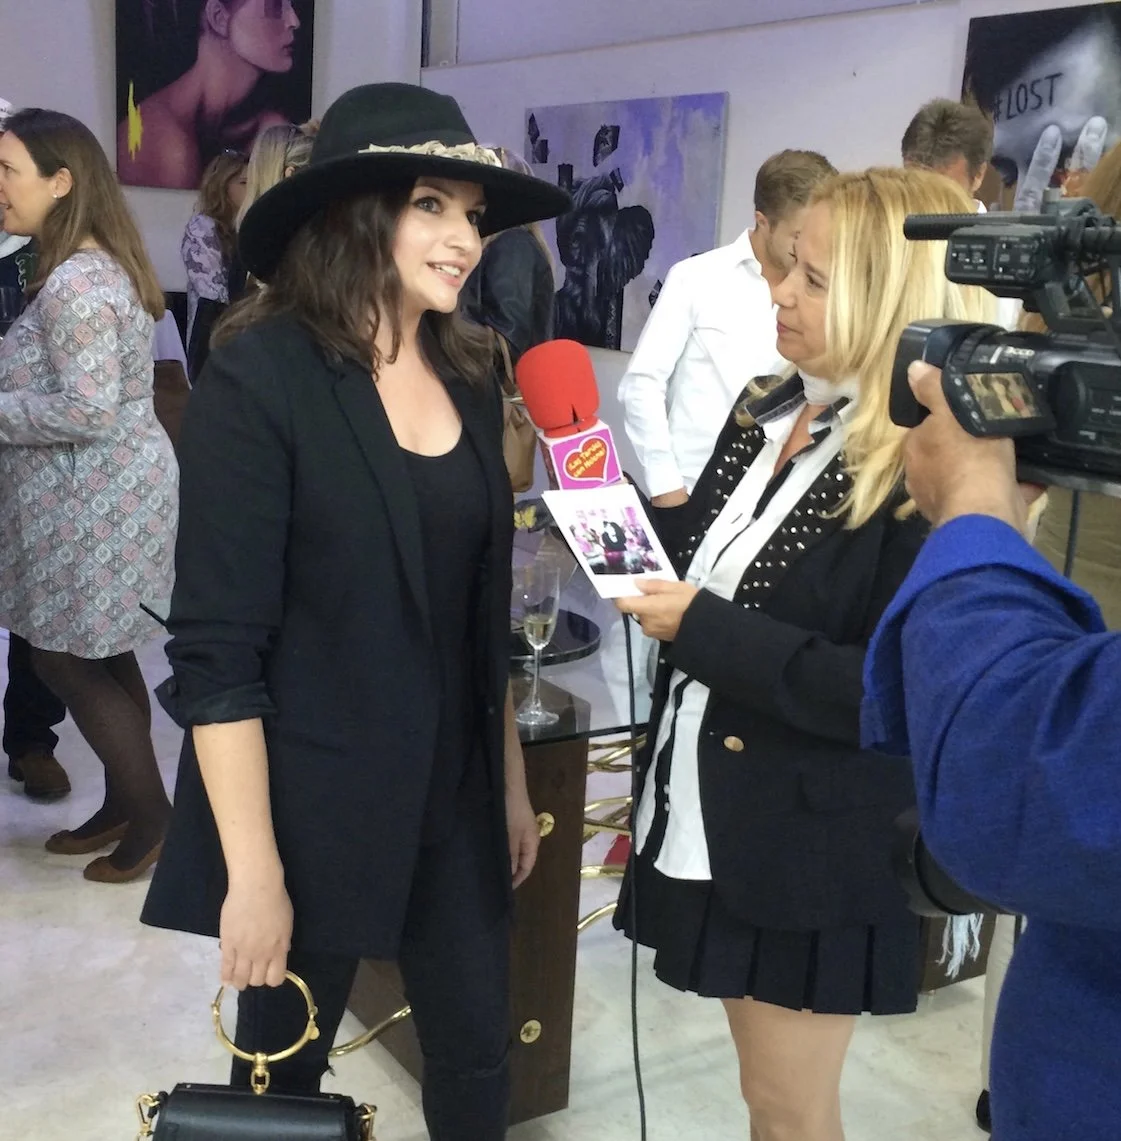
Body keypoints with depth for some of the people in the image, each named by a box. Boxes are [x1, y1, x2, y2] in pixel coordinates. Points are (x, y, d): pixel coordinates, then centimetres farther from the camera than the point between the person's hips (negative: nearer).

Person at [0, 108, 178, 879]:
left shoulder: (73, 284, -22)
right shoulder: (95, 265, 11)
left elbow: (89, 410, -27)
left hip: (94, 500, -10)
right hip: (98, 491, 10)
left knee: (65, 661, 2)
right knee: (102, 657, 16)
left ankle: (152, 817, 15)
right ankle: (125, 806, 29)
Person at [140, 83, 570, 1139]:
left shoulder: (467, 375, 4)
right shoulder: (259, 374, -15)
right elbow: (215, 646, -17)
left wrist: (512, 782, 13)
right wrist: (252, 868, -17)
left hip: (454, 800, 6)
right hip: (311, 806, -5)